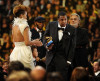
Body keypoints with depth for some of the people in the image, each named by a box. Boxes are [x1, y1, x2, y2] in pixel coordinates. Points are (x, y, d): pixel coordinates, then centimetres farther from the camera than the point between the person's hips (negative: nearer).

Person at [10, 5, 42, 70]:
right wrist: (34, 42, 4)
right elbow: (27, 43, -17)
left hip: (15, 53, 7)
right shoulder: (25, 26, -12)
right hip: (24, 52, -7)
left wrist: (33, 42, 19)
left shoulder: (14, 26, 11)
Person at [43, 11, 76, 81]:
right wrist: (47, 46, -12)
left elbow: (72, 46, -1)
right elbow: (45, 37, 10)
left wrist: (69, 61, -5)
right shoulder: (51, 25, 3)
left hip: (63, 58, -2)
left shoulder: (72, 29, -3)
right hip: (51, 56, 2)